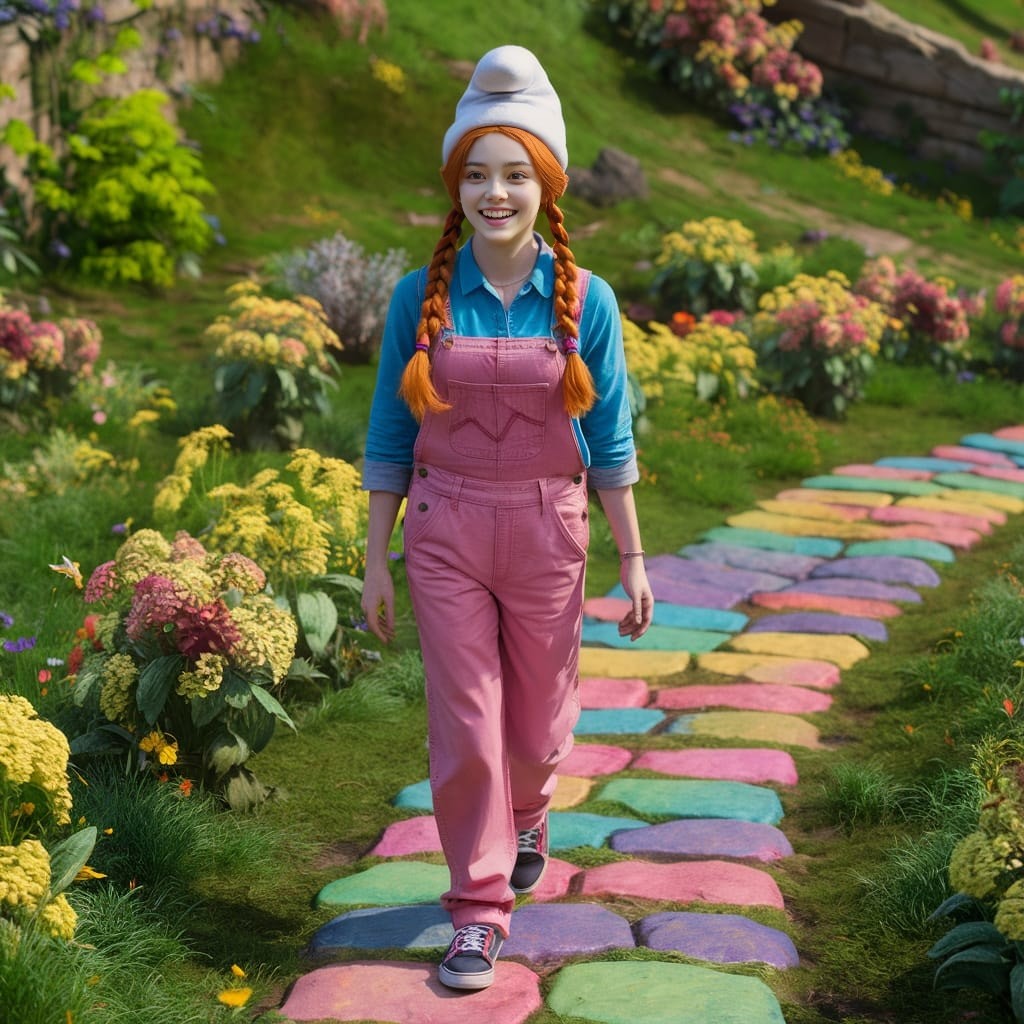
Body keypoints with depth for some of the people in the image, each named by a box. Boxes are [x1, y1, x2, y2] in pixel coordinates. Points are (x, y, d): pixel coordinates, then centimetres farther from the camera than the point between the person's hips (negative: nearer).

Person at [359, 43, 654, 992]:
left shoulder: (584, 300, -4)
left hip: (546, 533, 1)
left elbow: (610, 441, 1)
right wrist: (376, 559, 2)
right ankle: (479, 910, 12)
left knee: (537, 720, 14)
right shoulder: (420, 298, -3)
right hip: (445, 534, 0)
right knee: (463, 727, -1)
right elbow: (391, 434, 3)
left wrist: (633, 561, 1)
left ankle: (525, 819, 47)